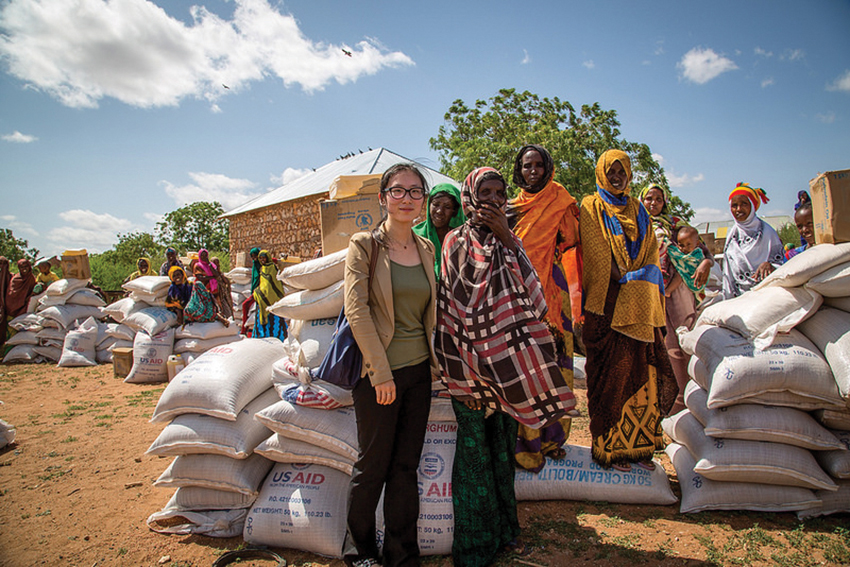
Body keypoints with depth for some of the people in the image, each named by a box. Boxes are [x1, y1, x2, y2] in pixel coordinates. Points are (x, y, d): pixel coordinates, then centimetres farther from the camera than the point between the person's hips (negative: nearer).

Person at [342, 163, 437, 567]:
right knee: (373, 464, 8)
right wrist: (381, 372, -16)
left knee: (407, 465, 13)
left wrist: (432, 360, 10)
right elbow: (356, 310, -13)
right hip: (378, 373, -5)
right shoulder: (365, 245, -7)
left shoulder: (426, 249, 8)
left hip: (418, 370, 5)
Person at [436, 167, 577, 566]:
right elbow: (453, 305, -9)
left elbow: (528, 291, -6)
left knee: (503, 446, 16)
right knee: (475, 450, 3)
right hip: (472, 361, -5)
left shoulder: (510, 243, 10)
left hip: (508, 361, 5)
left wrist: (507, 239, -12)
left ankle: (503, 528, 34)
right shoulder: (457, 242, -4)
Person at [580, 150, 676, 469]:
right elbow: (597, 254, -5)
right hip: (608, 305, -4)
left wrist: (631, 279, -2)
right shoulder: (591, 207, 6)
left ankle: (639, 446, 11)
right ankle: (610, 447, 4)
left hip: (640, 307, 5)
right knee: (611, 374, -5)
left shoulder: (638, 211, 21)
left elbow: (651, 254, 15)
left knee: (642, 373, 2)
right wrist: (626, 279, -9)